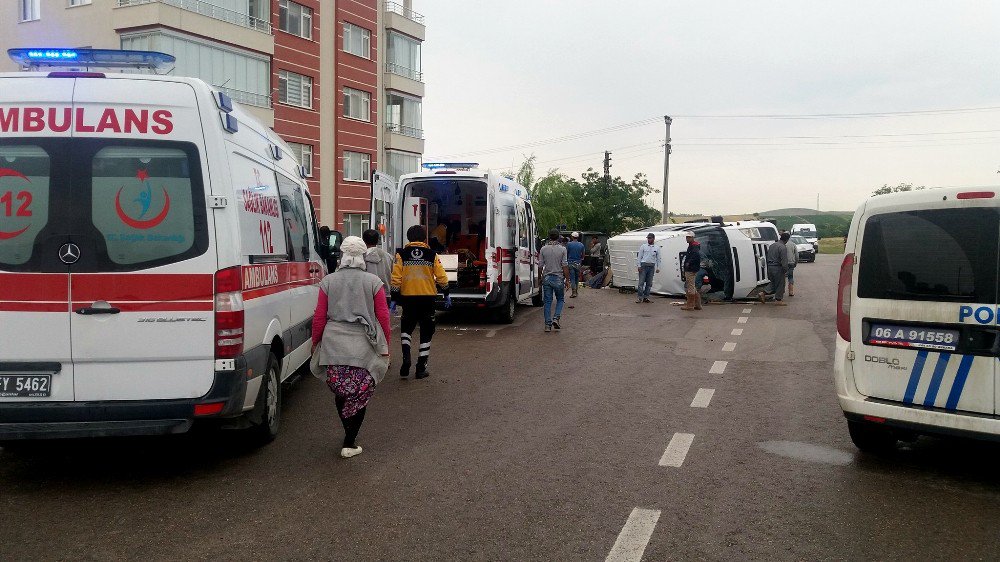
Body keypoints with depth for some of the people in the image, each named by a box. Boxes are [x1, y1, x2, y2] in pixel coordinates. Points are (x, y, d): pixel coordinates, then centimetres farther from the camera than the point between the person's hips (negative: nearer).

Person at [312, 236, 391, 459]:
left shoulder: (328, 281, 5)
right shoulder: (373, 282, 1)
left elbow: (319, 316, 5)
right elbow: (383, 316, 0)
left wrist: (315, 342, 16)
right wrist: (385, 346, 9)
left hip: (333, 344, 2)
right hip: (364, 347, -2)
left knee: (340, 393, 16)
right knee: (360, 396, 7)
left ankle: (349, 435, 23)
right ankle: (350, 444, 8)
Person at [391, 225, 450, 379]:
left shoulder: (401, 255, -1)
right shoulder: (432, 255, 0)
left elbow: (396, 278, -5)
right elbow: (442, 277, 0)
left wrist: (394, 298, 1)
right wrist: (446, 295, 12)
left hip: (408, 298, 0)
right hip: (427, 298, 0)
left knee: (406, 328, 19)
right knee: (426, 333, 9)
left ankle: (406, 357, -3)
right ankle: (421, 368, 10)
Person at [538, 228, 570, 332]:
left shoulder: (543, 249, 0)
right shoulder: (562, 249, -7)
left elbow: (540, 266, 2)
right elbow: (565, 266, -8)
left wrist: (540, 278, 15)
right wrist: (567, 279, 0)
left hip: (547, 278, 2)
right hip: (558, 278, -2)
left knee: (547, 302, 7)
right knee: (560, 299, 15)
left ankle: (548, 324, 5)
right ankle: (556, 318, -4)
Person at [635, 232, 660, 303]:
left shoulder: (656, 248, 10)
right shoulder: (643, 246, 4)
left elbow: (658, 258, 11)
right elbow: (639, 257, 2)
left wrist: (658, 267, 3)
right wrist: (639, 266, -6)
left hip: (652, 266, 3)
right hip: (643, 265, -3)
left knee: (649, 283, 5)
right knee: (641, 282, -7)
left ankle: (646, 297, 11)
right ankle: (639, 297, -5)